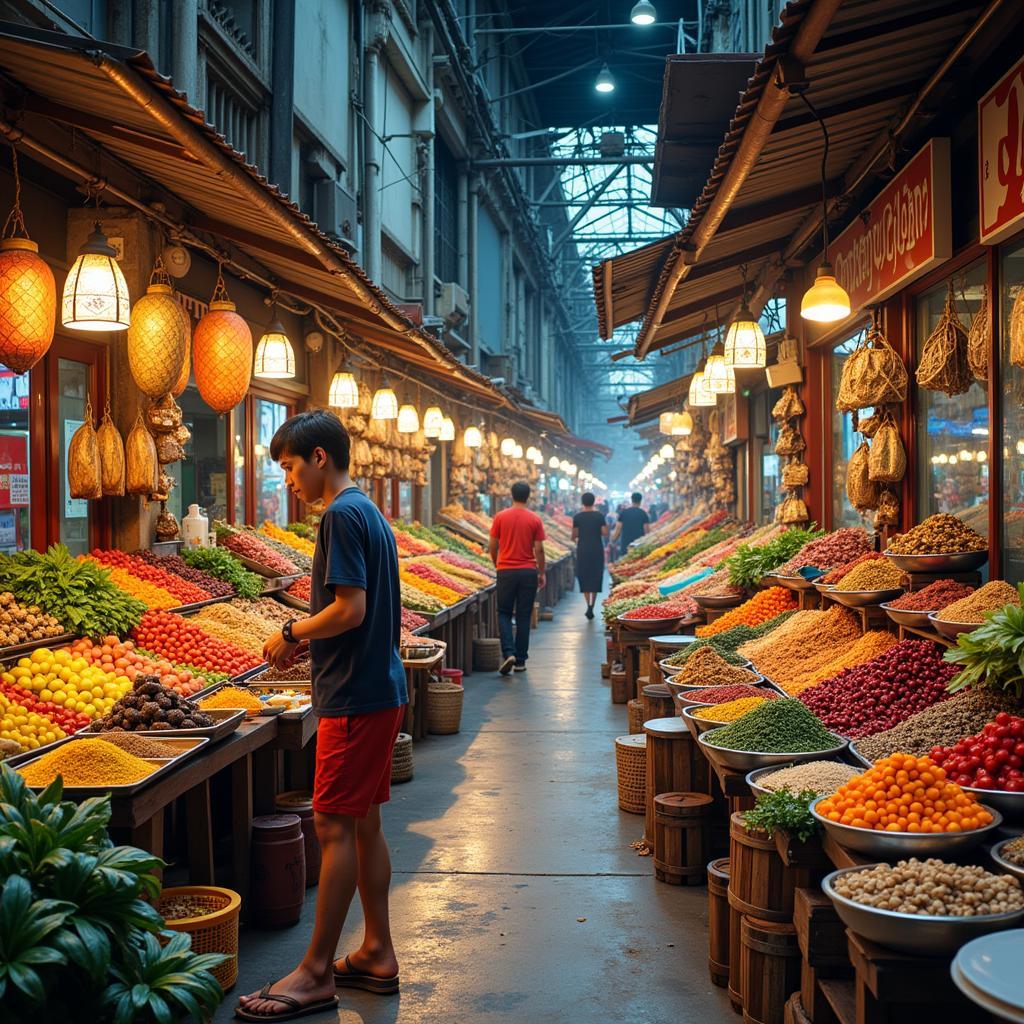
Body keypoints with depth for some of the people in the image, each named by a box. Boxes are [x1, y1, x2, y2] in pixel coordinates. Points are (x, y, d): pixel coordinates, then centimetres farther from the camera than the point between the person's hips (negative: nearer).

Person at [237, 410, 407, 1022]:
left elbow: (350, 609, -22)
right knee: (364, 822, 14)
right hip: (383, 686, 10)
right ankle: (377, 954, 23)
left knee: (335, 827, -4)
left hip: (355, 696, -10)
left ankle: (317, 974, 4)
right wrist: (304, 636, 12)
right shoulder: (371, 513, 15)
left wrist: (291, 635, -8)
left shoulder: (342, 515, -14)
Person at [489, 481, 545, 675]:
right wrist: (542, 573, 9)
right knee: (523, 616, 7)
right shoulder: (535, 519, -2)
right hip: (528, 571, 0)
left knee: (504, 614, 9)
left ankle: (508, 653, -10)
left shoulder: (500, 517, -2)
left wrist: (496, 565, 19)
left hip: (506, 571, 0)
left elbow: (493, 547, 2)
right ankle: (520, 661, 10)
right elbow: (539, 549, -2)